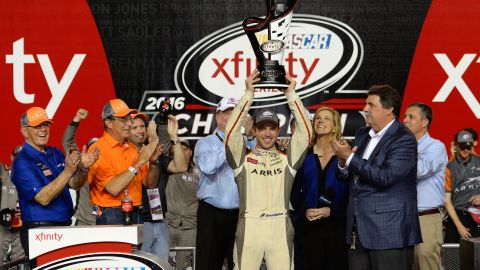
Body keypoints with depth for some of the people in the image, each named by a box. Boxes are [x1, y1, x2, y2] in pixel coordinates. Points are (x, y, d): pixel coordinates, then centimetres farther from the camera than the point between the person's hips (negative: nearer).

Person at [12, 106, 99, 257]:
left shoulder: (56, 153, 10)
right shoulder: (22, 163, -12)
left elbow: (74, 185, 7)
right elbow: (43, 198, -22)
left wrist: (83, 168, -14)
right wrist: (68, 171, -29)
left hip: (65, 227, 7)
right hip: (39, 230, -7)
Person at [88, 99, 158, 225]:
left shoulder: (132, 148, 10)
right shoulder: (98, 149, -11)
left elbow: (149, 183, 12)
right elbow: (113, 188, -22)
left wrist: (153, 161, -6)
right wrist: (139, 162, -20)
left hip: (135, 214, 6)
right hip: (111, 218, -6)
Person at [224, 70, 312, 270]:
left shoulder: (287, 159, 12)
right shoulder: (243, 158, 9)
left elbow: (304, 131, 4)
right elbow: (231, 131, -3)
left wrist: (291, 95, 2)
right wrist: (248, 94, -4)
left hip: (280, 227, 1)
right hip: (249, 226, -1)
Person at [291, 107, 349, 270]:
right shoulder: (305, 155, 7)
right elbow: (295, 191, 8)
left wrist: (331, 211, -13)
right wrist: (304, 210, -8)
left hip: (337, 225, -2)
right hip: (309, 227, 2)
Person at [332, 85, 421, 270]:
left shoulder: (404, 139, -11)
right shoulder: (362, 134, 14)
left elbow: (385, 177, -23)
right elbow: (352, 175, 21)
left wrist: (350, 157, -16)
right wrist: (343, 164, -3)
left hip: (390, 232, -7)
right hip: (359, 230, 8)